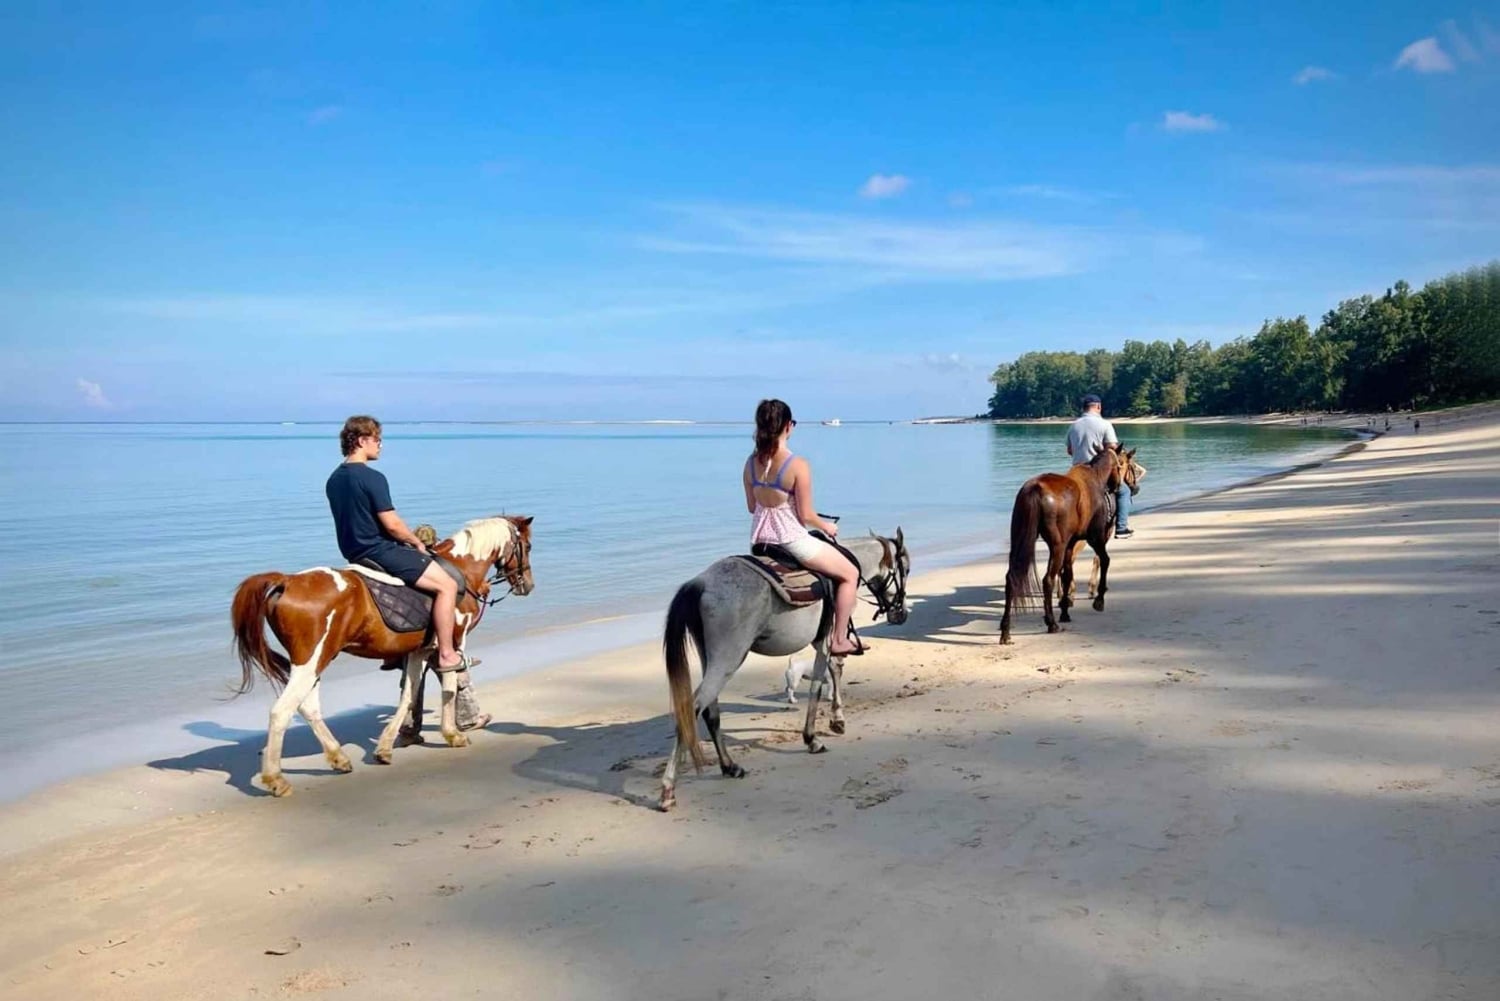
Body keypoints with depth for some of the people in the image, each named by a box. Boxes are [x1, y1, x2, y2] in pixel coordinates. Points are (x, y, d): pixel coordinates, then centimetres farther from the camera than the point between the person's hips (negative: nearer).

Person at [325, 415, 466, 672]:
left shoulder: (334, 479, 10)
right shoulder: (373, 478, -18)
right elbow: (392, 524, -21)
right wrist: (417, 542, -2)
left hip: (354, 553, 10)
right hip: (379, 551, -10)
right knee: (447, 585, -7)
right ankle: (447, 655, -7)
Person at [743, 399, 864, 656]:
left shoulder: (751, 463, -3)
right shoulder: (798, 466, -21)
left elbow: (752, 507, 7)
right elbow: (806, 514, -17)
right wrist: (825, 526, 3)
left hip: (760, 539, 7)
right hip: (792, 540, -7)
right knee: (850, 573, 13)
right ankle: (839, 640, 16)